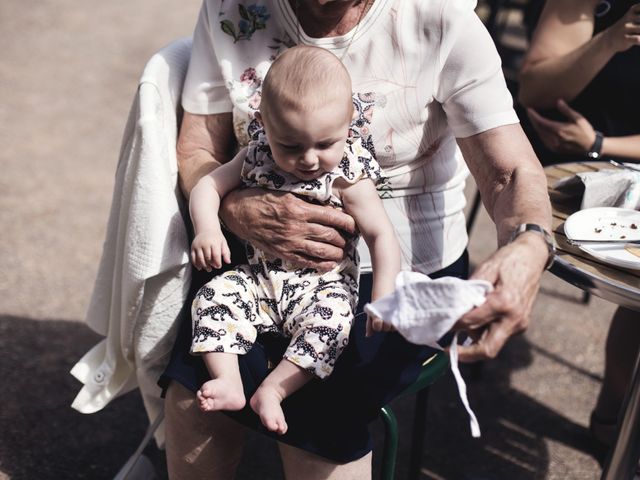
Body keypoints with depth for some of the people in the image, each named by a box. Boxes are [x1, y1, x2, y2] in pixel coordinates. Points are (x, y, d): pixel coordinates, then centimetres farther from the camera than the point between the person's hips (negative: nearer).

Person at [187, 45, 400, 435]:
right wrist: (208, 229, -17)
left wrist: (383, 300, -22)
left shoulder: (348, 176, -13)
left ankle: (273, 390, -26)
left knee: (331, 317, -31)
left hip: (324, 283, -3)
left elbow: (382, 236, -12)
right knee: (214, 298, -17)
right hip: (260, 278, 4)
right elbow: (208, 186, 4)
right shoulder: (257, 158, -3)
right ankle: (229, 384, -19)